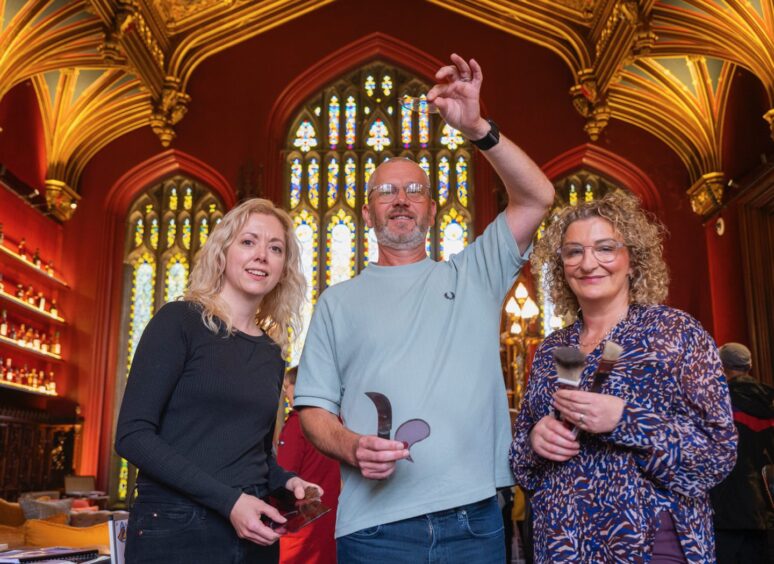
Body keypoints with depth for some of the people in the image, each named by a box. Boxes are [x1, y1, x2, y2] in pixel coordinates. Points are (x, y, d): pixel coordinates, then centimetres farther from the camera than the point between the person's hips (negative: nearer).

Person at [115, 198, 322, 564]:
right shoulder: (179, 321, -7)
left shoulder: (272, 353, 9)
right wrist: (228, 500, -21)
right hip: (176, 529, -6)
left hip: (252, 533, 6)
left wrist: (286, 481, -3)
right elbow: (133, 435, -14)